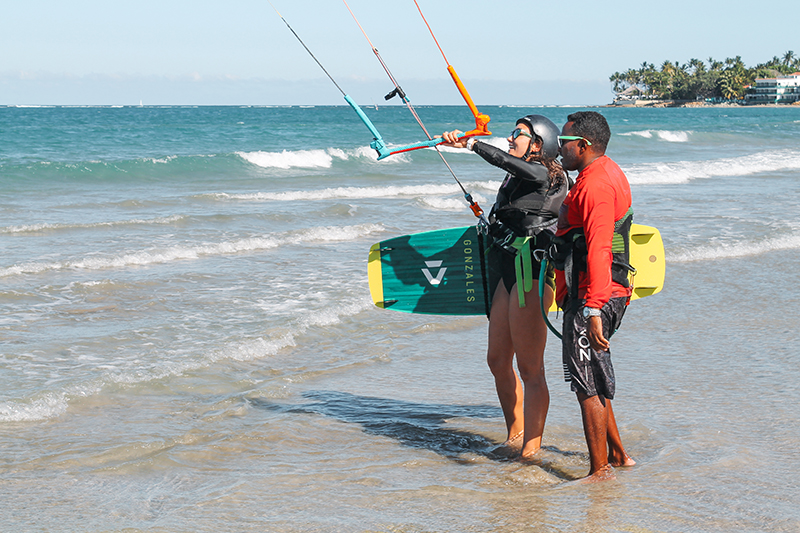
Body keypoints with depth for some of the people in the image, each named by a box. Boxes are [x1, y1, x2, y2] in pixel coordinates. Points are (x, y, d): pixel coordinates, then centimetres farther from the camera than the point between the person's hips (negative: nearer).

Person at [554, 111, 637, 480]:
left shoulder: (596, 186, -19)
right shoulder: (610, 173, 15)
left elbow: (598, 251, -27)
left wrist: (593, 310, -32)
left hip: (591, 298, -11)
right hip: (612, 294, 11)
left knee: (587, 383, -4)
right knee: (593, 380, 20)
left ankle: (600, 471, 2)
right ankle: (617, 454, 29)